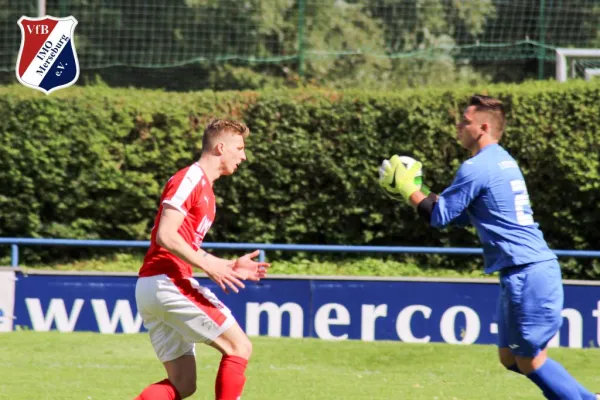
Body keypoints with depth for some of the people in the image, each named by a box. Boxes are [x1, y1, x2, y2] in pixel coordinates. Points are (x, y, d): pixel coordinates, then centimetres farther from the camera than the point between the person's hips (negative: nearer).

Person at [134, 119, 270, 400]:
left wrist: (229, 266, 19)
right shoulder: (190, 179, -8)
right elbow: (166, 236, -18)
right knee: (239, 347, -7)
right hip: (167, 281, -10)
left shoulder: (203, 187, 22)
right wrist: (208, 265, -19)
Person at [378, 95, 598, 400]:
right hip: (521, 273, 10)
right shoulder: (501, 161, 18)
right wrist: (413, 191, 21)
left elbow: (439, 216, -8)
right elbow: (462, 214, 26)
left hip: (527, 274, -10)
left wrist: (406, 187, 5)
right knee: (510, 358, 15)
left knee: (529, 360, -4)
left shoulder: (476, 168, -13)